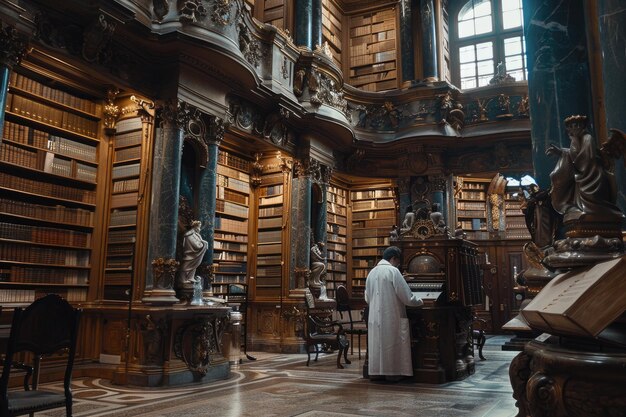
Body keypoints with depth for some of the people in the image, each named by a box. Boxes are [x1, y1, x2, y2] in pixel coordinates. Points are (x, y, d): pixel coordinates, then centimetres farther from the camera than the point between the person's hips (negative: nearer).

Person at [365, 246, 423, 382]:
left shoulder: (372, 272, 9)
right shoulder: (393, 271, -11)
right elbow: (406, 296, -12)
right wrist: (419, 301, 6)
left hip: (374, 317, 6)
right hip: (391, 317, -6)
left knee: (376, 344, 11)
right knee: (392, 345, 4)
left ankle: (375, 372, 16)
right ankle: (392, 373, 10)